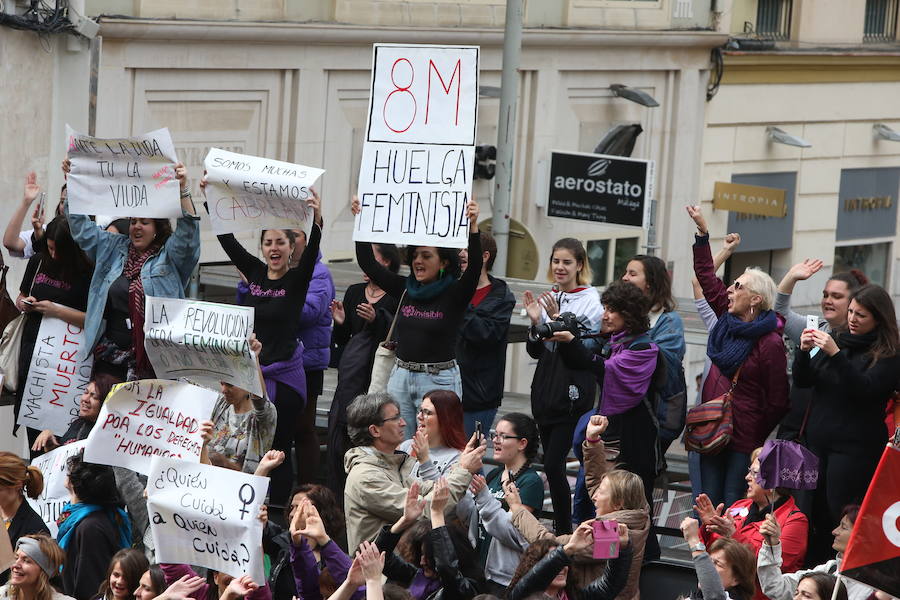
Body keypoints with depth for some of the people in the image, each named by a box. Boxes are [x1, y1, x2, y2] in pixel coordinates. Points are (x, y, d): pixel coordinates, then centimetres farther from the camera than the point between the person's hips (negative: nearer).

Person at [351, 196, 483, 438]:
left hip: (439, 381, -5)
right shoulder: (405, 289, 9)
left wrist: (473, 227, -35)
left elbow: (474, 267, -22)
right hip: (401, 377, 5)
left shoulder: (454, 294, -5)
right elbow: (368, 264, 7)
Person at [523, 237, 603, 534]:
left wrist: (559, 321, -22)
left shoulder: (591, 300, -6)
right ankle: (560, 529, 16)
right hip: (545, 388, 7)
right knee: (551, 464, 8)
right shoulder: (548, 298, 12)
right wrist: (536, 322, -2)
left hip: (573, 393, -7)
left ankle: (564, 531, -6)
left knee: (553, 464, -13)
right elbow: (535, 352, 15)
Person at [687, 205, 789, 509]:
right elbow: (707, 278, 17)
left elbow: (777, 403, -11)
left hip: (744, 440, -7)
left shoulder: (771, 344, -13)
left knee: (732, 509, -7)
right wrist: (702, 231, 17)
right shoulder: (728, 320, 7)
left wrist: (759, 442, -8)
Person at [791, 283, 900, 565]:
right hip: (818, 443, 6)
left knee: (841, 519, -8)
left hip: (855, 449, -6)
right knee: (815, 519, 5)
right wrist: (804, 351, -8)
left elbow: (863, 389, -18)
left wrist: (835, 354, -25)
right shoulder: (839, 340, 13)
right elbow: (802, 382, 12)